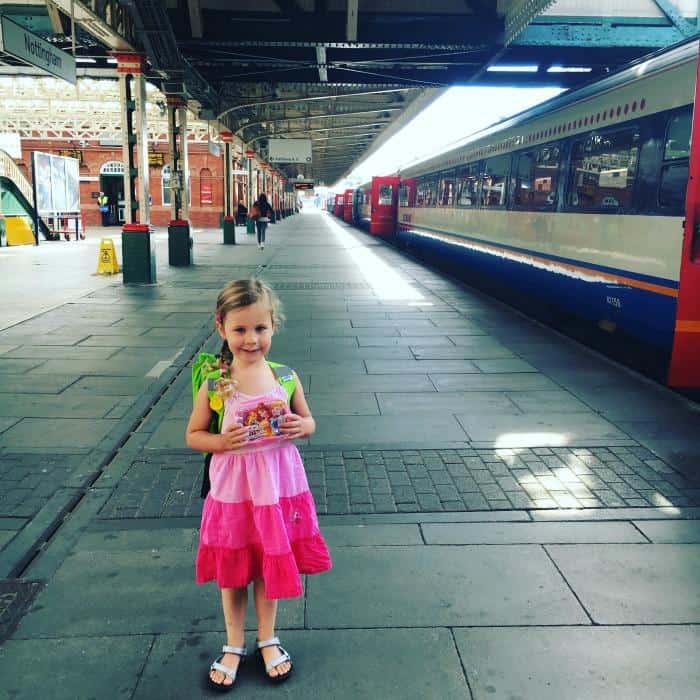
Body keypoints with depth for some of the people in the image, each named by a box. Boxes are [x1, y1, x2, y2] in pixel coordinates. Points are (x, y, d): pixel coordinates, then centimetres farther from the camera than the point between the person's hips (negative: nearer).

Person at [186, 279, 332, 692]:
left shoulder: (286, 378, -7)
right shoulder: (214, 384, -11)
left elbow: (309, 421, 6)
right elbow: (193, 435, -2)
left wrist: (300, 428, -17)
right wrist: (221, 441, -21)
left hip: (278, 487, 1)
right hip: (232, 490, -1)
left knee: (270, 565, 17)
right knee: (232, 571, 15)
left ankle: (267, 639, 41)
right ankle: (234, 645, 39)